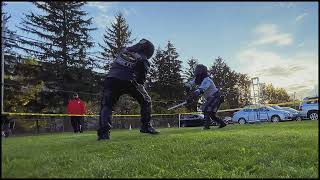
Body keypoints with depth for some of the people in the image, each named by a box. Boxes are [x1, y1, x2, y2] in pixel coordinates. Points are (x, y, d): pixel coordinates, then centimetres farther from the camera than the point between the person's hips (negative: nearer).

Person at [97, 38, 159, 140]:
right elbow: (141, 79, 7)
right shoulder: (143, 61, 8)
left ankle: (103, 132, -6)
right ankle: (146, 126, 15)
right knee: (146, 101, 17)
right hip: (128, 81, -2)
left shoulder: (124, 50, 19)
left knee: (106, 105, 11)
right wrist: (140, 89, 22)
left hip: (111, 79, 3)